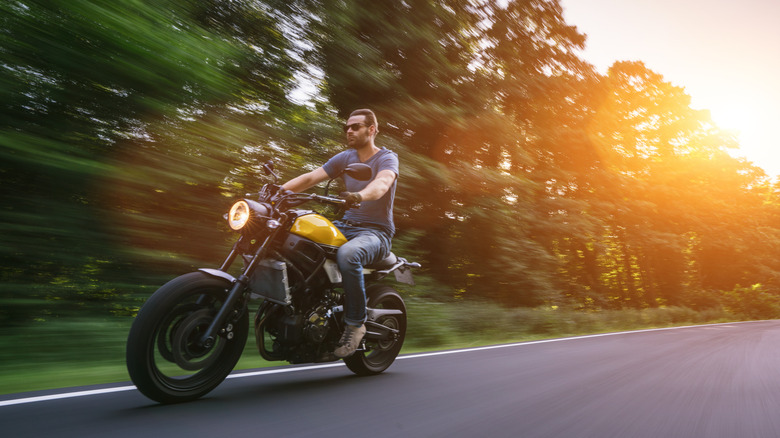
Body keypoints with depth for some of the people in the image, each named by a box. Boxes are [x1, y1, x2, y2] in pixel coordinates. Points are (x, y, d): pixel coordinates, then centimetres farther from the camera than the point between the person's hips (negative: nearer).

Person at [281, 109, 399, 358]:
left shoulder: (387, 157, -4)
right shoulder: (344, 158, 13)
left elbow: (382, 183, -27)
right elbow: (311, 178, 4)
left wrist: (359, 195, -49)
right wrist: (279, 189, -12)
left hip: (376, 232, -6)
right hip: (345, 225, 6)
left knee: (347, 254, -38)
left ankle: (355, 323, -20)